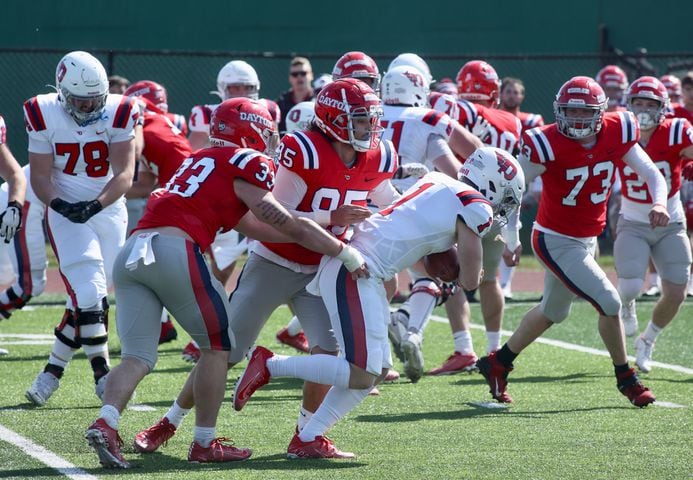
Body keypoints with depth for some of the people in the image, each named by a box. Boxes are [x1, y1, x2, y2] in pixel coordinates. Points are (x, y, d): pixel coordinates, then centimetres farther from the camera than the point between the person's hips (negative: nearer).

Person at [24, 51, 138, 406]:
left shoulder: (119, 113, -10)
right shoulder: (44, 115, -10)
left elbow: (124, 174, -14)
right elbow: (40, 176, -7)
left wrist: (96, 204, -31)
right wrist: (58, 204, -27)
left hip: (108, 210, 2)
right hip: (66, 212, -2)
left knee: (86, 297, 3)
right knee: (88, 294, -16)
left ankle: (53, 368, 17)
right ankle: (102, 374, -7)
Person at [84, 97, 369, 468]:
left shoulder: (201, 161, 30)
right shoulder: (245, 163, 7)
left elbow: (259, 227, 31)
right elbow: (285, 226, 7)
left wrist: (333, 226, 33)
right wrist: (346, 253, 15)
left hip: (131, 254, 7)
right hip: (173, 249, -7)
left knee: (138, 356, 6)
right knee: (218, 344, 10)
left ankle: (106, 423, -18)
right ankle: (205, 443, 12)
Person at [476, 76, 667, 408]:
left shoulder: (617, 134, -8)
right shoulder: (548, 144, -23)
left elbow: (651, 174, -2)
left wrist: (659, 203, -23)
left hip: (586, 240, 7)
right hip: (556, 241, -7)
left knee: (552, 312, 23)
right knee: (609, 304, -12)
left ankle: (498, 364, 40)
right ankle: (626, 380, 9)